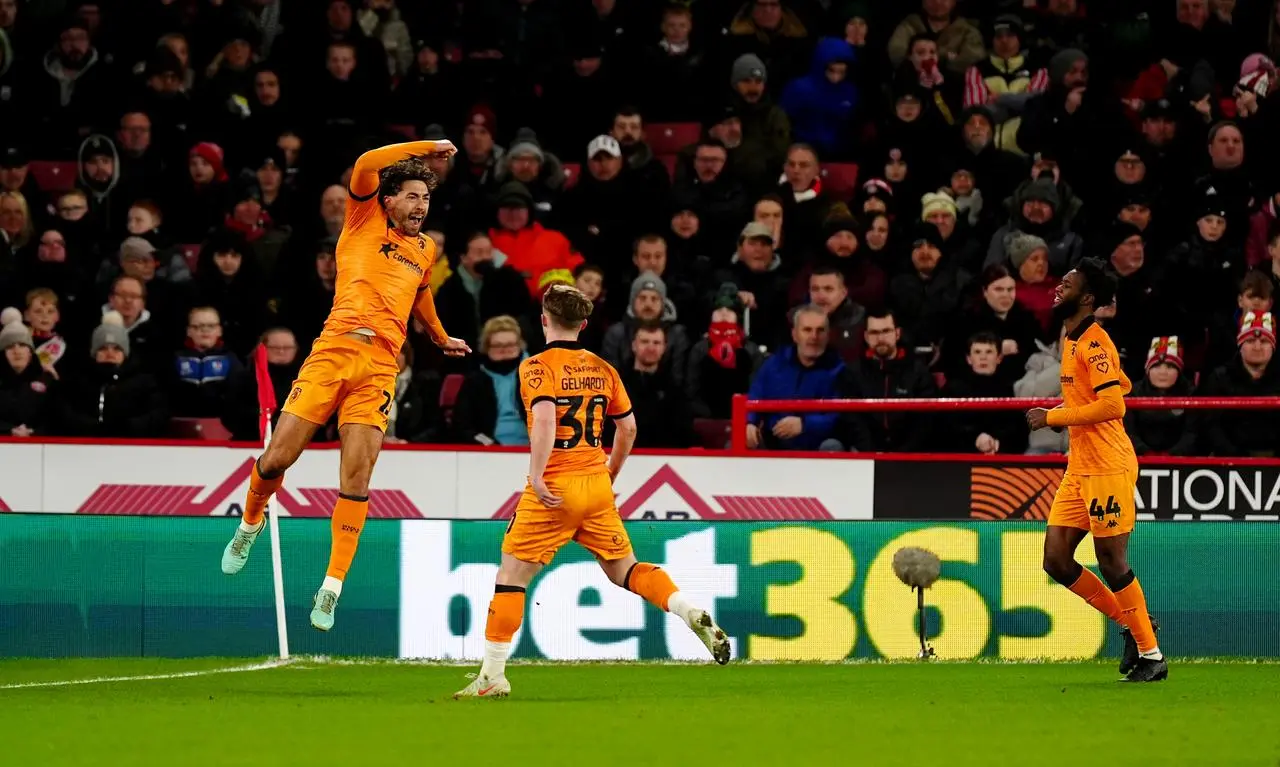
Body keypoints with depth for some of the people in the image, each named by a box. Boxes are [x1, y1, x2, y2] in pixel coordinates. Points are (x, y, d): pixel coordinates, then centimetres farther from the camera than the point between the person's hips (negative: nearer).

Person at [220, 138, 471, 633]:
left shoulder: (426, 250, 22)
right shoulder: (365, 221, 9)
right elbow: (366, 165, -8)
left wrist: (441, 339, 55)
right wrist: (427, 147, -1)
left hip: (380, 366, 3)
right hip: (334, 350, -3)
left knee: (357, 477, -9)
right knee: (278, 458, -5)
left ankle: (332, 589, -6)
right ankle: (250, 524, 27)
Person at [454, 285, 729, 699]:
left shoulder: (537, 366, -6)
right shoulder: (602, 368, 11)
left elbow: (545, 419, -22)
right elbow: (628, 427, 16)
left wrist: (536, 477, -21)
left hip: (555, 490, -5)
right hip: (597, 486, 5)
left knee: (511, 574, 2)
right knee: (623, 568, 14)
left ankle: (493, 675, 0)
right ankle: (693, 615, -6)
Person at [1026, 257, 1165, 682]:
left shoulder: (1094, 342, -14)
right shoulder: (1072, 341, 15)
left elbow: (1112, 405, -23)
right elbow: (1123, 384, 28)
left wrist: (1053, 417, -18)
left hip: (1107, 467, -10)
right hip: (1079, 468, 10)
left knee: (1111, 562, -5)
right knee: (1056, 560, 5)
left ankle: (1151, 655, 6)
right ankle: (1131, 624, 19)